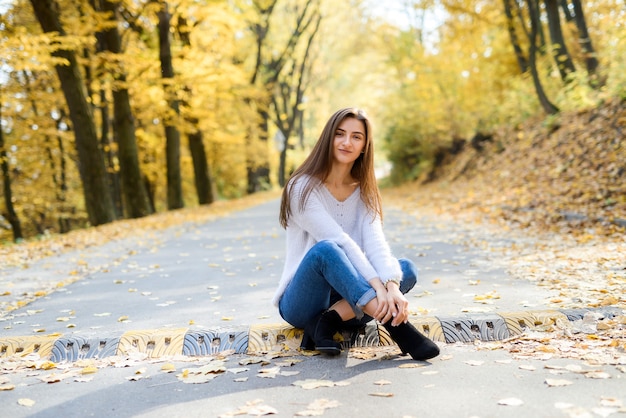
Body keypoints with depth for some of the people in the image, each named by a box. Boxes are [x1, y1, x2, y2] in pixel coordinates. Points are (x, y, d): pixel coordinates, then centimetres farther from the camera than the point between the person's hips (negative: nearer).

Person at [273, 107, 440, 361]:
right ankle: (396, 326, -41)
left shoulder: (364, 192, 5)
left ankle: (329, 321, -27)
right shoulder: (303, 187, -11)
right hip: (299, 304, -5)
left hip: (346, 300, 5)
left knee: (407, 269, -18)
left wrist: (392, 287, -32)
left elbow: (375, 242, -13)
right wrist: (378, 287, -35)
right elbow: (339, 242, -24)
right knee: (325, 249, -35)